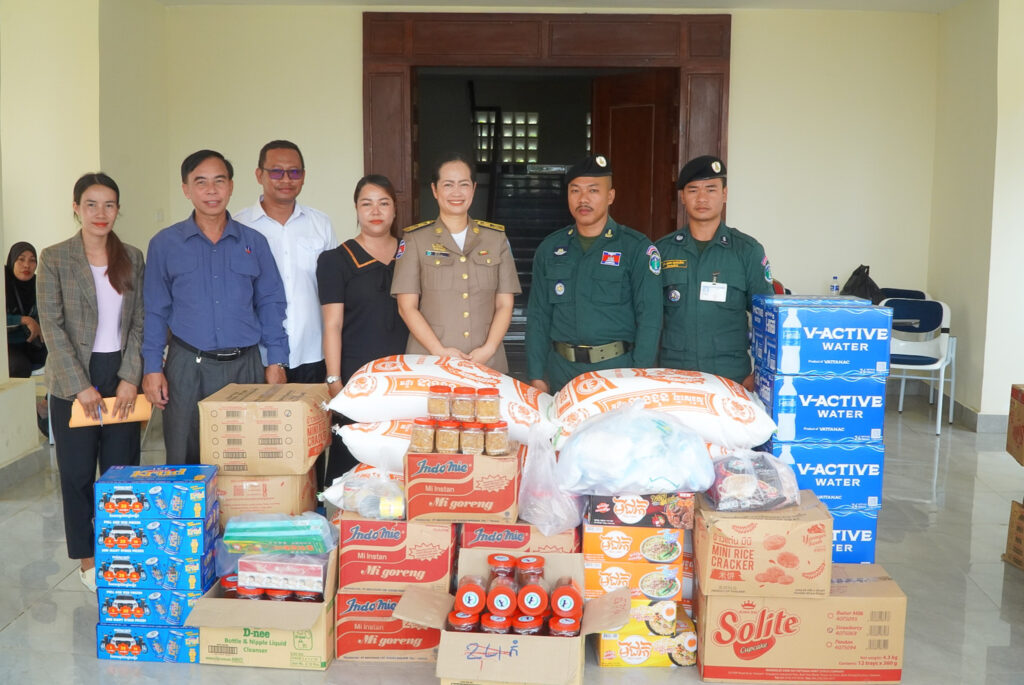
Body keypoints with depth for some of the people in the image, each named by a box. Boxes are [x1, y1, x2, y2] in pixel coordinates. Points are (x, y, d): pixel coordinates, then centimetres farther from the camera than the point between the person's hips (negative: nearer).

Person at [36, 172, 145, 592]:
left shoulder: (132, 258, 5)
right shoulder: (54, 258, -3)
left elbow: (139, 323, 4)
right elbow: (52, 325, -7)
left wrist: (130, 378, -6)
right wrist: (80, 385, -12)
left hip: (121, 375, 2)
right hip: (73, 380, -2)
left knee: (122, 467, 7)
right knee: (77, 471, 6)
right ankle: (87, 556, 21)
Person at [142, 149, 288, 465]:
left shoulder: (253, 243, 7)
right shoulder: (165, 244, 4)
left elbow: (270, 304, 8)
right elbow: (155, 311, 6)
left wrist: (276, 361, 1)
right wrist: (152, 368, 0)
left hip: (245, 366, 1)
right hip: (188, 368, -1)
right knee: (186, 462, 4)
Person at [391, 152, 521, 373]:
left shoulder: (497, 238, 10)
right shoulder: (414, 239, 4)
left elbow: (505, 305, 6)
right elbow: (407, 307, -1)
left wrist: (489, 349, -9)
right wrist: (440, 351, -13)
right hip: (429, 363, -1)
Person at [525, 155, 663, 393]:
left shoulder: (636, 248, -2)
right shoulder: (549, 249, 9)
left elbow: (649, 317, -6)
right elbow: (538, 316, 9)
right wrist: (536, 376, 2)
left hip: (618, 368, -3)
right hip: (561, 371, 3)